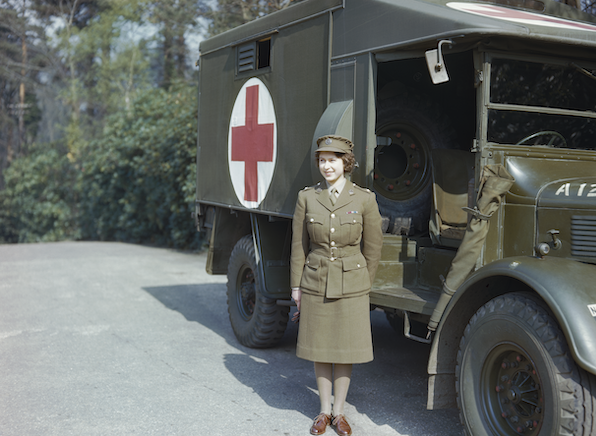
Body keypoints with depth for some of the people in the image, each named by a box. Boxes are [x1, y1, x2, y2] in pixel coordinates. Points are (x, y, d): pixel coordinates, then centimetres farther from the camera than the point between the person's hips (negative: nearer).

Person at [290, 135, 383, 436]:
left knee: (345, 350, 7)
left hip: (350, 285, -1)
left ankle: (339, 412, 23)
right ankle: (324, 411, 25)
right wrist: (296, 286, 3)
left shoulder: (364, 199, -4)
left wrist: (363, 285, 6)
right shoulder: (307, 198, 0)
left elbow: (373, 247, 3)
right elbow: (299, 246, 5)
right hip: (315, 284, 1)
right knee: (320, 349, 10)